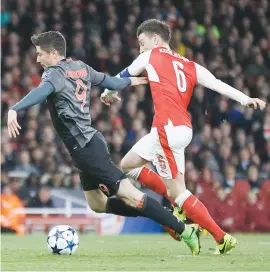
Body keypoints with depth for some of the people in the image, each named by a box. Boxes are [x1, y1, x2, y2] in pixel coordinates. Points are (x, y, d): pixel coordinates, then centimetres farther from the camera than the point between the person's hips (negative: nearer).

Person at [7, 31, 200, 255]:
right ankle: (166, 219, 19)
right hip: (91, 142, 9)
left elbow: (42, 91, -33)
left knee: (131, 197, -10)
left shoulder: (55, 73, -11)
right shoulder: (81, 68, 13)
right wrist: (130, 81, 49)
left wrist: (14, 110, -49)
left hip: (85, 149, -9)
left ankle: (185, 231, -10)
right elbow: (109, 82, 28)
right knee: (98, 204, 17)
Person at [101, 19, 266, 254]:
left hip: (168, 127, -8)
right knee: (128, 165, 21)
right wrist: (245, 99, -10)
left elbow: (122, 77, 20)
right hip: (183, 127, 8)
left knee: (177, 191, -5)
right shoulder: (189, 65, 17)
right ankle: (177, 203, 18)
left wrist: (108, 93, 41)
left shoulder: (151, 56, 6)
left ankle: (222, 238, -9)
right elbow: (217, 84, 2)